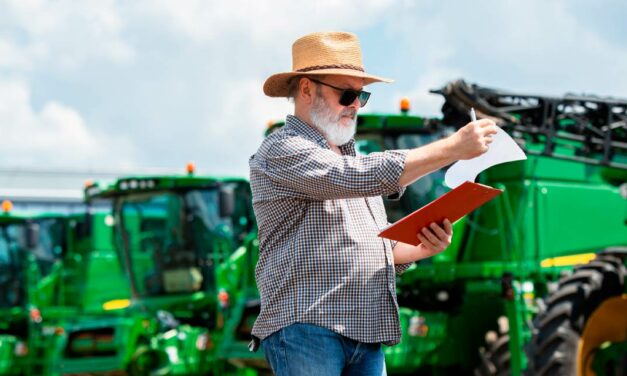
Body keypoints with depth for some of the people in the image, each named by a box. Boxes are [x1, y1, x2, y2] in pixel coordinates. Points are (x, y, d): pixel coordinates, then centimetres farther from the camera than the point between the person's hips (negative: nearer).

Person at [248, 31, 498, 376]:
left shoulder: (349, 158, 24)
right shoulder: (281, 151, -5)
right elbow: (362, 176, -20)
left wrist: (423, 248, 5)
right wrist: (453, 147, -17)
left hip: (365, 335, 8)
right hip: (305, 327, -8)